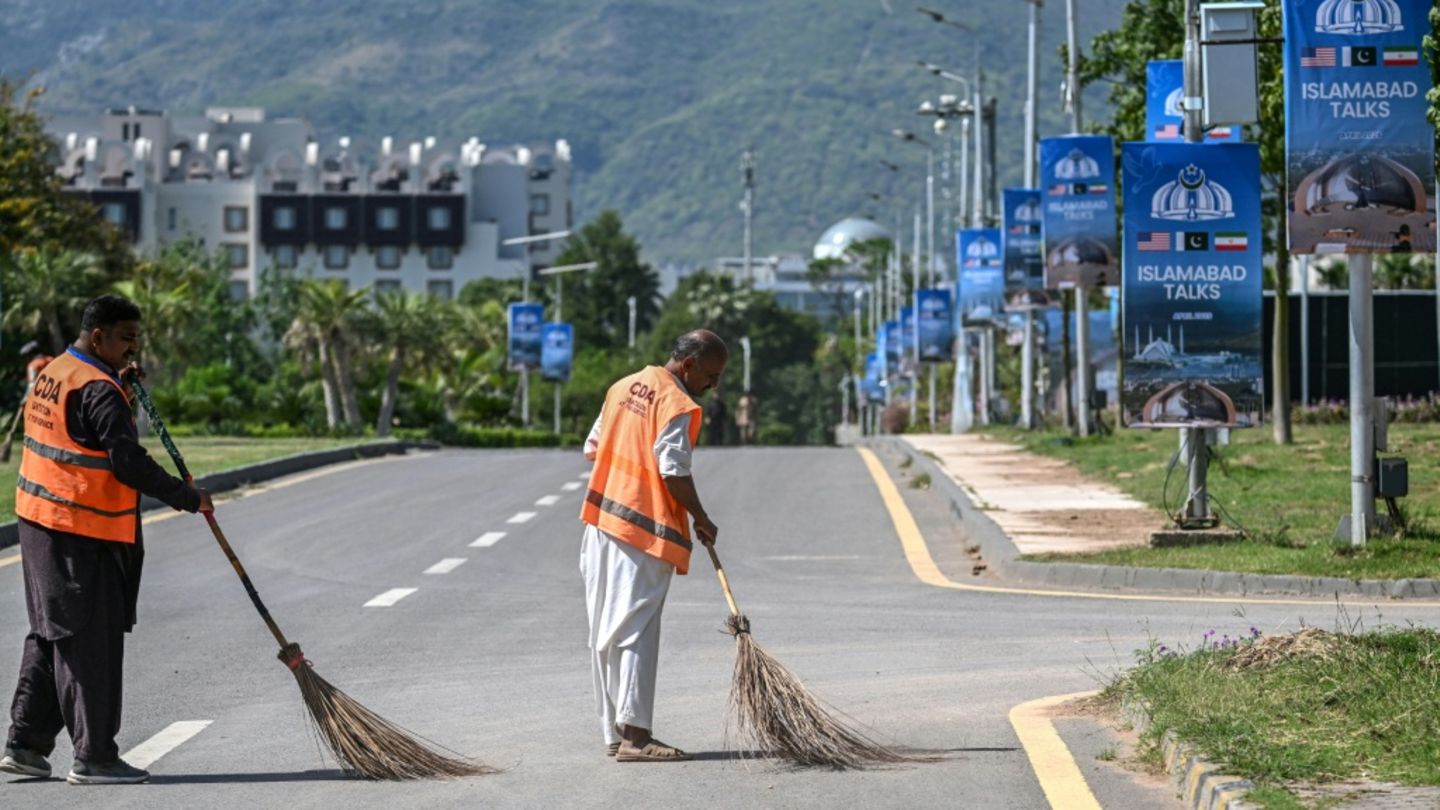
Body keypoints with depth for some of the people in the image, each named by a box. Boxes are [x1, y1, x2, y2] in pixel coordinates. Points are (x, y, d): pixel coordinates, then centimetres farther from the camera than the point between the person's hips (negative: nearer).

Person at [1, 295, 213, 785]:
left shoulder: (54, 373, 12)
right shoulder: (98, 390, -17)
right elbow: (129, 464, -22)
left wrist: (119, 384, 13)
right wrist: (190, 499, -15)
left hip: (40, 523, 10)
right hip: (82, 532, -10)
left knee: (51, 635, 17)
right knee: (90, 642, -4)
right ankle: (94, 756, 1)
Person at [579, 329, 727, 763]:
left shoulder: (624, 386, 14)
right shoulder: (678, 406, -12)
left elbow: (593, 447, 18)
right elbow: (675, 472, -17)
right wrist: (701, 519, -5)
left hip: (602, 520, 8)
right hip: (645, 532, -8)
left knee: (606, 633, 10)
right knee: (636, 632, -8)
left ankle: (615, 732, 15)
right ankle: (634, 735, -11)